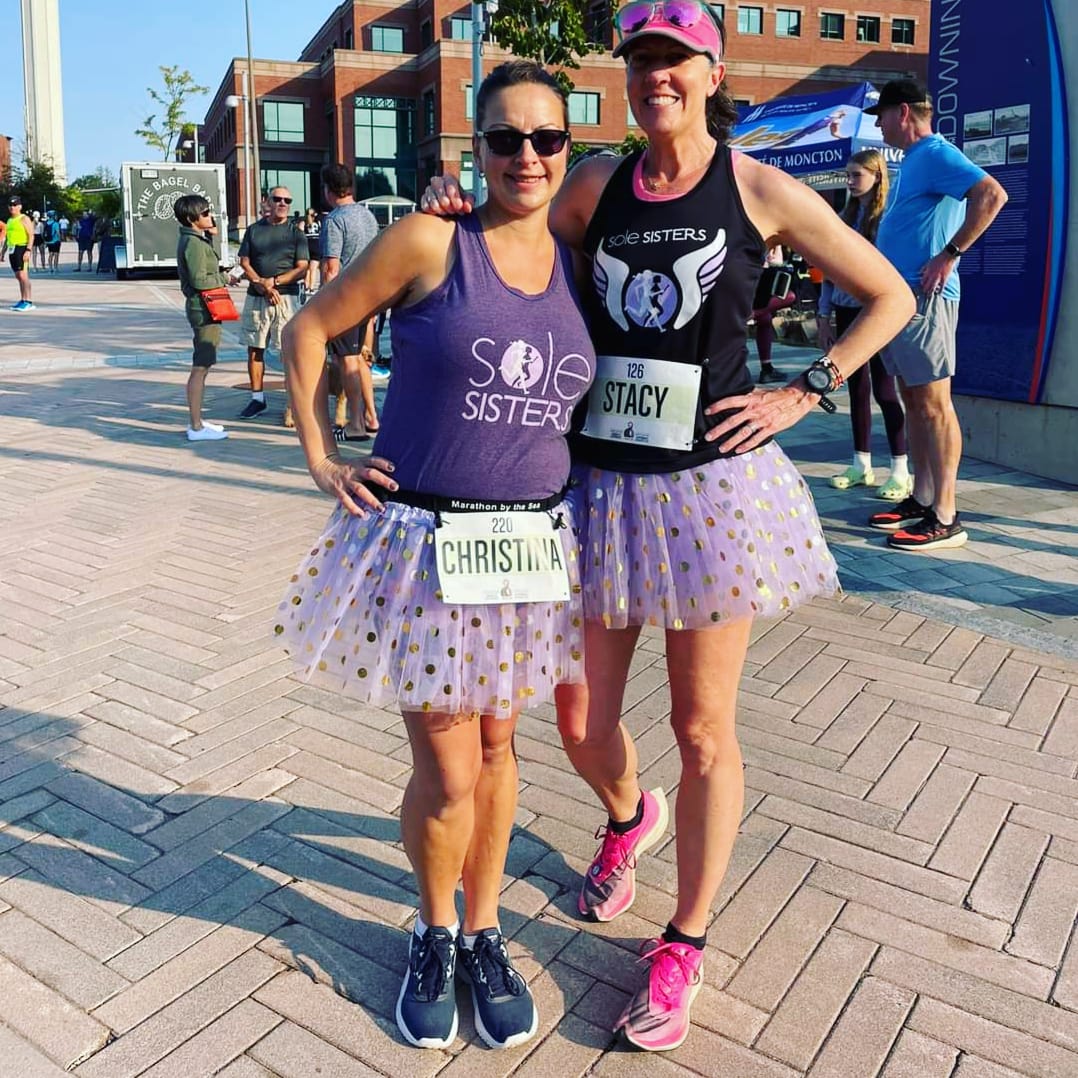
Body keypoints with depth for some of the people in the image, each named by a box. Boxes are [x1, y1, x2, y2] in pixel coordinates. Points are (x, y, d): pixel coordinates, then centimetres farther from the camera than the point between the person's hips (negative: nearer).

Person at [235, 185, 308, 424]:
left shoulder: (296, 233, 5)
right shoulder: (253, 230, 11)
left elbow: (302, 269, -3)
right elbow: (244, 263, 6)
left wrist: (274, 282, -14)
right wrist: (263, 285, -10)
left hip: (286, 297, -3)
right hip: (255, 297, 3)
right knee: (254, 349, 7)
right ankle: (257, 398, 18)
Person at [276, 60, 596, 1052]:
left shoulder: (577, 264, 6)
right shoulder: (429, 242, -7)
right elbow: (309, 330, 1)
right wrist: (323, 460, -2)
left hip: (534, 544, 4)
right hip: (426, 541, -3)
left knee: (496, 748, 16)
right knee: (448, 774, 3)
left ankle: (484, 933, 37)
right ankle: (434, 935, 32)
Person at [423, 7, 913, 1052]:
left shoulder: (760, 190, -1)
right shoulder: (598, 183, 8)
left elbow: (889, 296, 7)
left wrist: (802, 393, -3)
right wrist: (459, 218, -2)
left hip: (710, 488, -3)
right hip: (600, 484, 3)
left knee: (703, 734, 7)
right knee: (580, 720, 10)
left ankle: (682, 946, 28)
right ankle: (628, 818, 48)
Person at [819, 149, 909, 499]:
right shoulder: (844, 217, 13)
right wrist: (825, 317, 10)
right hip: (846, 311, 6)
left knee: (883, 389, -4)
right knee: (857, 388, 10)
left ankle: (901, 471, 3)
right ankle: (861, 466, 19)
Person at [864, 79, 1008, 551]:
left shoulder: (935, 154, -10)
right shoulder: (913, 160, 20)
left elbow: (992, 194, -24)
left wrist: (950, 254, -21)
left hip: (924, 297, -10)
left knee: (933, 403, -9)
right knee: (914, 401, 12)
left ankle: (945, 518, -6)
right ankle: (921, 499, 20)